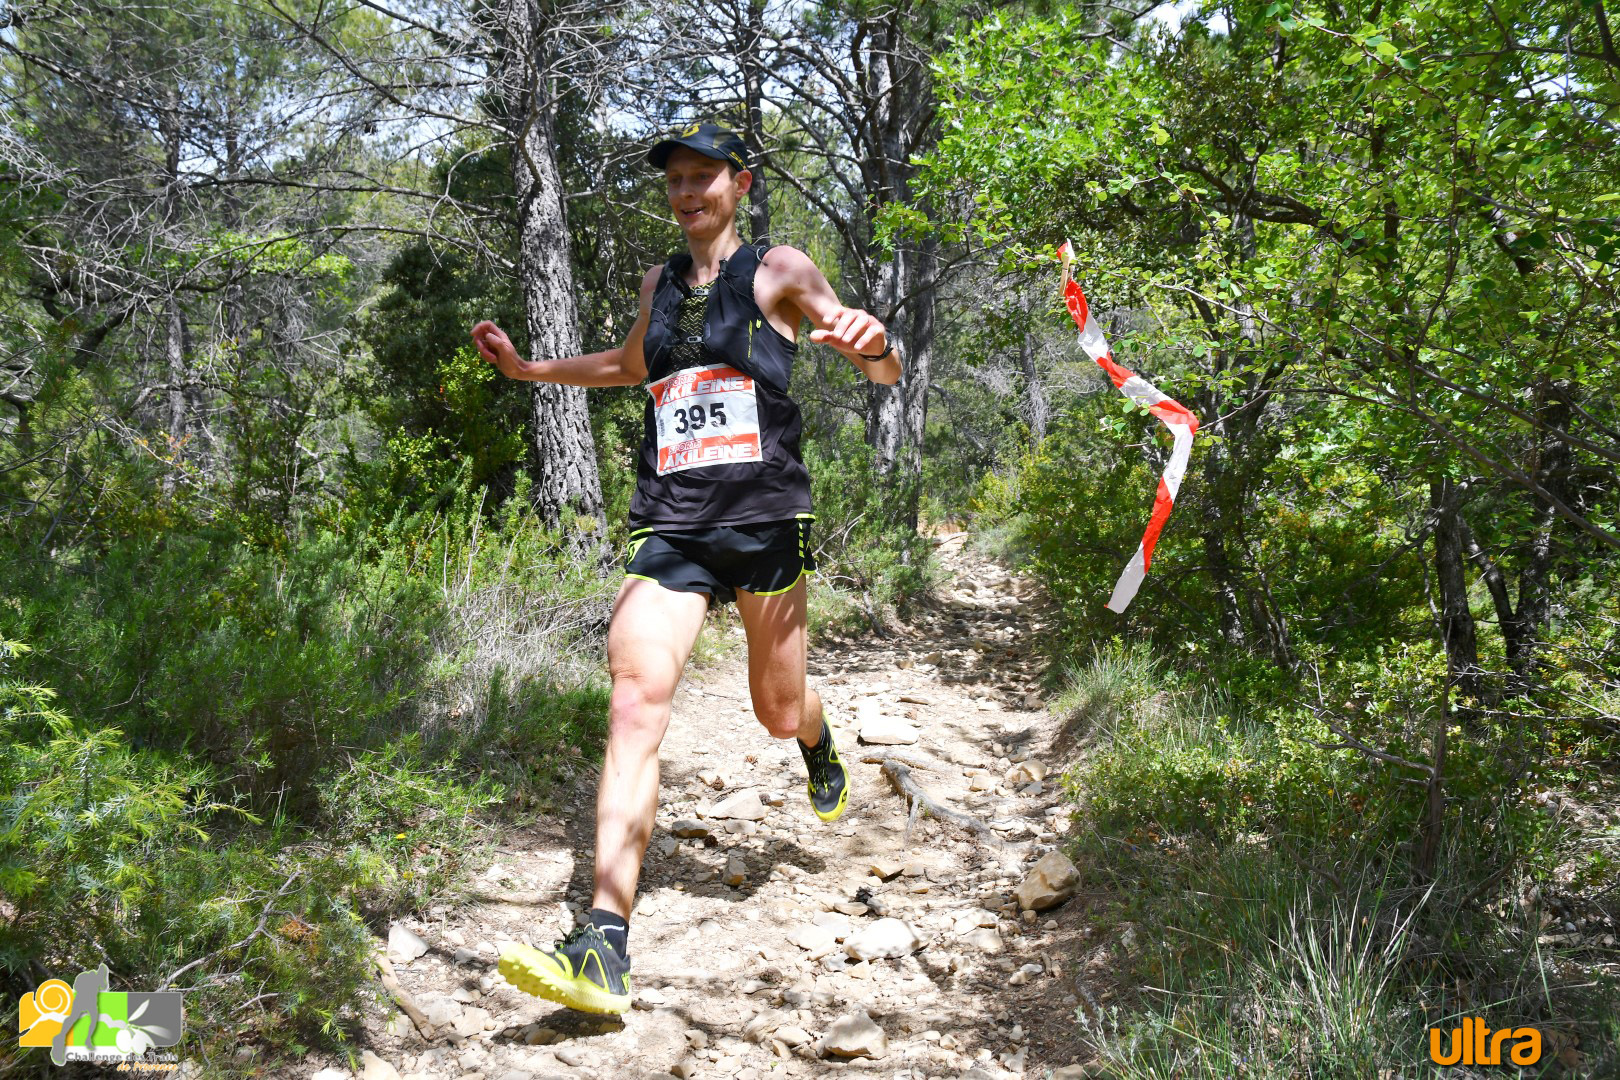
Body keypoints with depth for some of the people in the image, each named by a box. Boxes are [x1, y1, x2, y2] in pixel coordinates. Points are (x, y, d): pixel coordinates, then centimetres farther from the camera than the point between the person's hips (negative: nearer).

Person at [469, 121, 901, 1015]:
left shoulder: (778, 272, 3)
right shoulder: (660, 282, 17)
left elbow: (887, 376, 0)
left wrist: (872, 342, -24)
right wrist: (527, 367, 28)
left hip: (765, 517, -2)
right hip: (669, 524, 2)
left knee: (779, 711, 10)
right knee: (636, 699, -19)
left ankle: (820, 749, 53)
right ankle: (605, 944, -27)